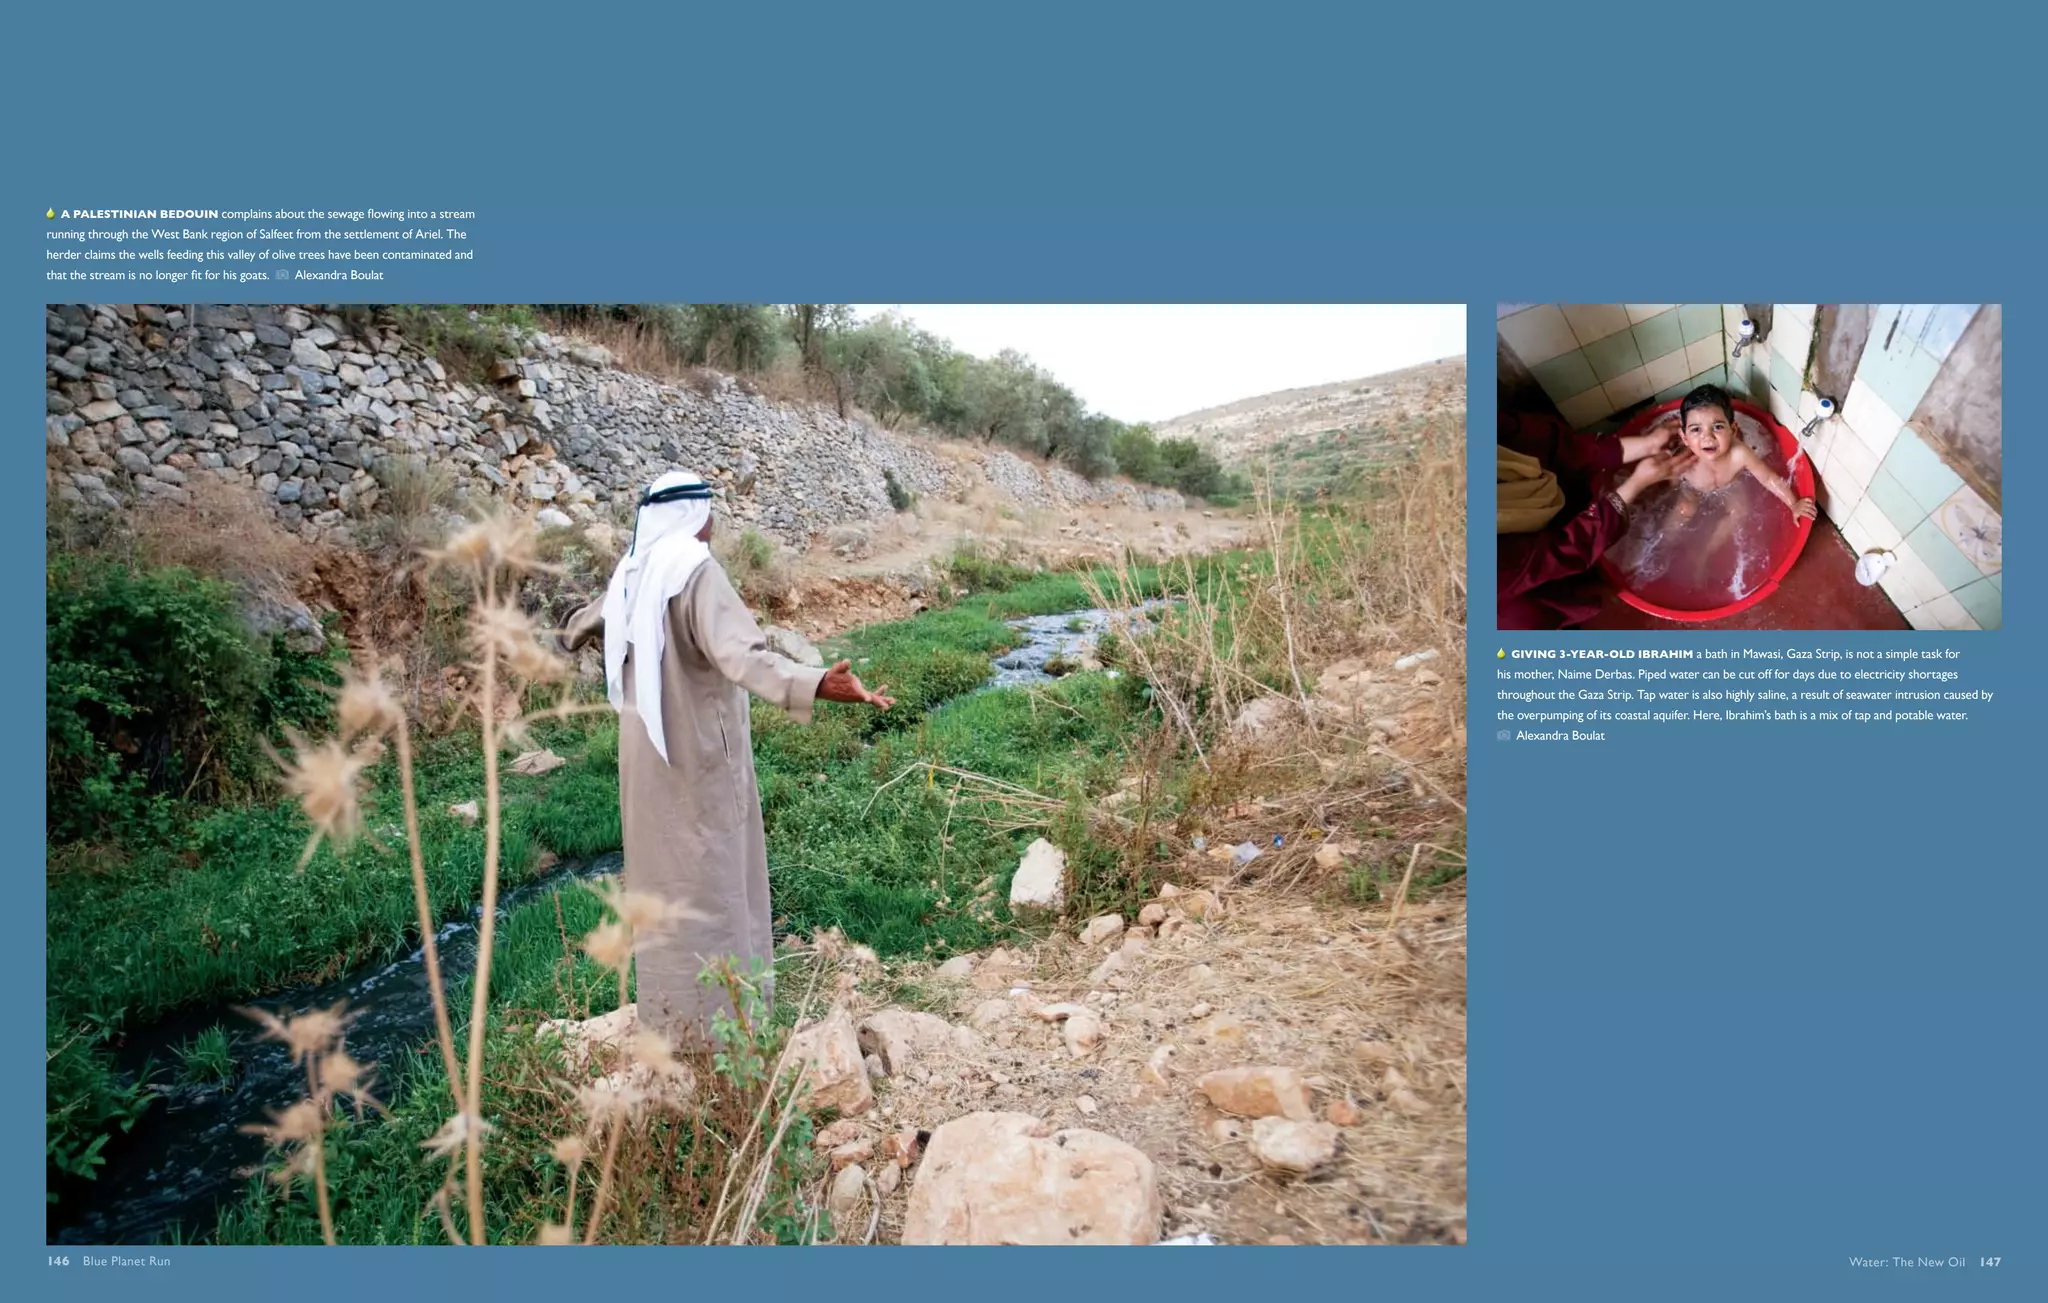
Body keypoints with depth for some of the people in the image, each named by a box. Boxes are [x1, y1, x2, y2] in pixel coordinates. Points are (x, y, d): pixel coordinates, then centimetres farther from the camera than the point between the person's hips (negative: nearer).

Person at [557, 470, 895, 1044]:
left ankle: (666, 1005, 35)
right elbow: (739, 654, -38)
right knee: (707, 878, 2)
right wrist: (817, 685, -53)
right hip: (698, 751, -8)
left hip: (646, 750, 9)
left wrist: (570, 637, 52)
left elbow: (586, 621, 27)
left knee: (662, 867, 19)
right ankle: (713, 1013, 12)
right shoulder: (695, 570, -21)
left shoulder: (633, 571, 5)